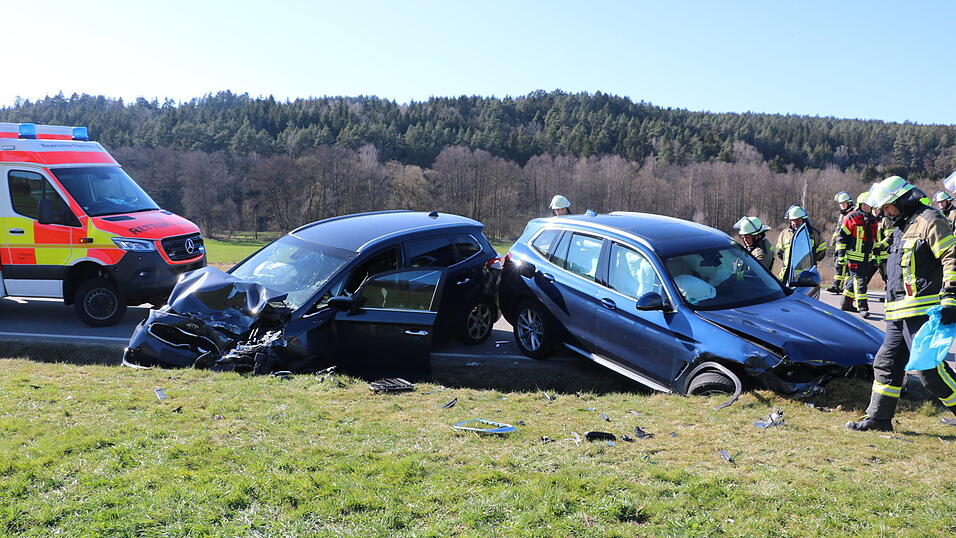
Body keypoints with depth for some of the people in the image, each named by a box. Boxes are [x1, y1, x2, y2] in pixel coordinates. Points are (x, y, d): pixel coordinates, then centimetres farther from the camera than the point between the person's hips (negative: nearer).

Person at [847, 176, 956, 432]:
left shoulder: (929, 220, -8)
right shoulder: (902, 227, 22)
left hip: (922, 311, -10)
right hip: (900, 314, 10)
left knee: (928, 367, -11)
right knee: (887, 363, 10)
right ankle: (878, 418, 15)